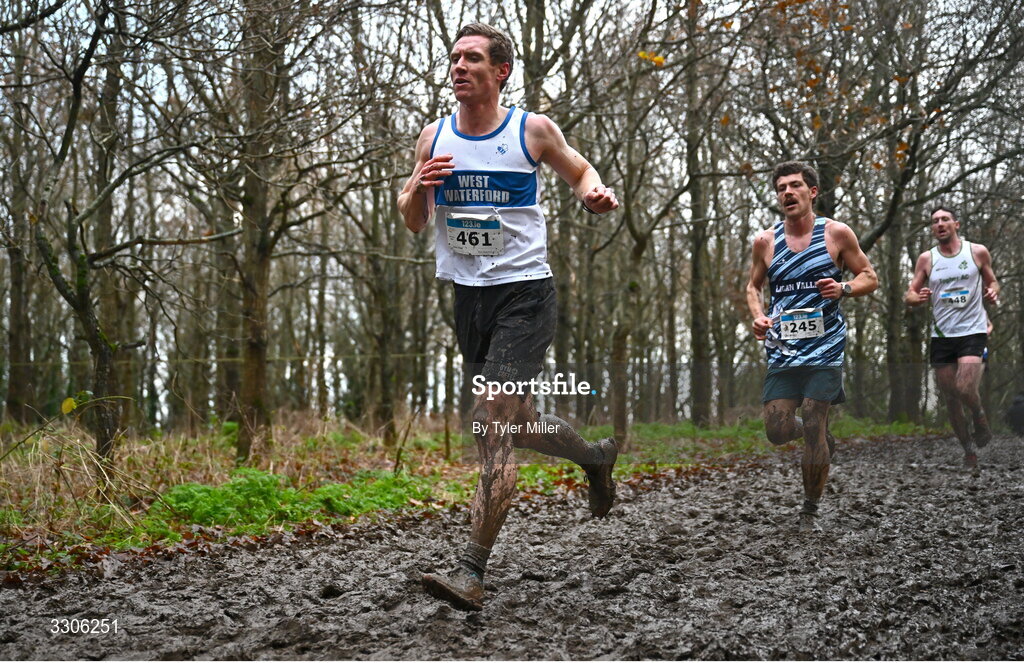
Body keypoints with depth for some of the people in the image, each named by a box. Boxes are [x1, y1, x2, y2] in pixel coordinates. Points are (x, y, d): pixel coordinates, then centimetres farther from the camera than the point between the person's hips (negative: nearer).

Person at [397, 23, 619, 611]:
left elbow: (580, 170, 13)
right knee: (515, 426, 18)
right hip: (468, 296, 6)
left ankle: (472, 574, -12)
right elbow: (414, 224, 13)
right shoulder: (433, 138, 6)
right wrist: (418, 188, -10)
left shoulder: (533, 130, -4)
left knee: (494, 428, -15)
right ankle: (597, 457, 48)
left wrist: (595, 194, -10)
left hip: (524, 292, -6)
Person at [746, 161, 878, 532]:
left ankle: (810, 511, 13)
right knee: (777, 431, -4)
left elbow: (869, 278, 7)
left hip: (824, 349, -2)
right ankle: (818, 435, 32)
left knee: (814, 431, -5)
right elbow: (753, 287, 18)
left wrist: (843, 289, -14)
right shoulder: (765, 241, 6)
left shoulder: (836, 234, 1)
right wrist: (758, 317, -2)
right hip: (782, 349, 2)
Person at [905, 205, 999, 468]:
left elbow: (991, 281, 15)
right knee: (950, 398, 5)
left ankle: (979, 417, 12)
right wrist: (917, 297, -17)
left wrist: (993, 292, -8)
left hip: (973, 331, -2)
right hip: (941, 335, 3)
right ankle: (969, 449, 22)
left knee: (965, 389, -21)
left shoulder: (978, 252, 2)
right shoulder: (926, 259, 5)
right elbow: (909, 295, 6)